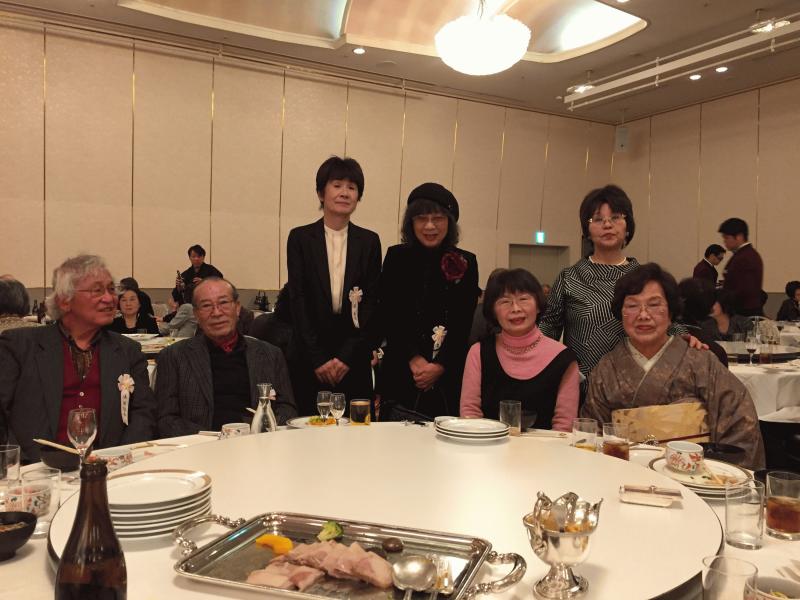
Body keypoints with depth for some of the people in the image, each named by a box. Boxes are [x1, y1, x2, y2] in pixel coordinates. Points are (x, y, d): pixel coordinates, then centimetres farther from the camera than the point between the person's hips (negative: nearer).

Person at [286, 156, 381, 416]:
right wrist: (318, 358, -7)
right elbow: (298, 300, -2)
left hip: (355, 358, 1)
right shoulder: (300, 238, 2)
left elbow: (371, 301, 1)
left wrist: (347, 356, -6)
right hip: (309, 357, -1)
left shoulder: (369, 241, 4)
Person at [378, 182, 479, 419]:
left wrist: (439, 366, -7)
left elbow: (464, 324, 3)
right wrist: (414, 359, -9)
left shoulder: (466, 263, 5)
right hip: (401, 372, 0)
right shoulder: (396, 257, 4)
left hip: (449, 376, 1)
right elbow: (388, 317, 1)